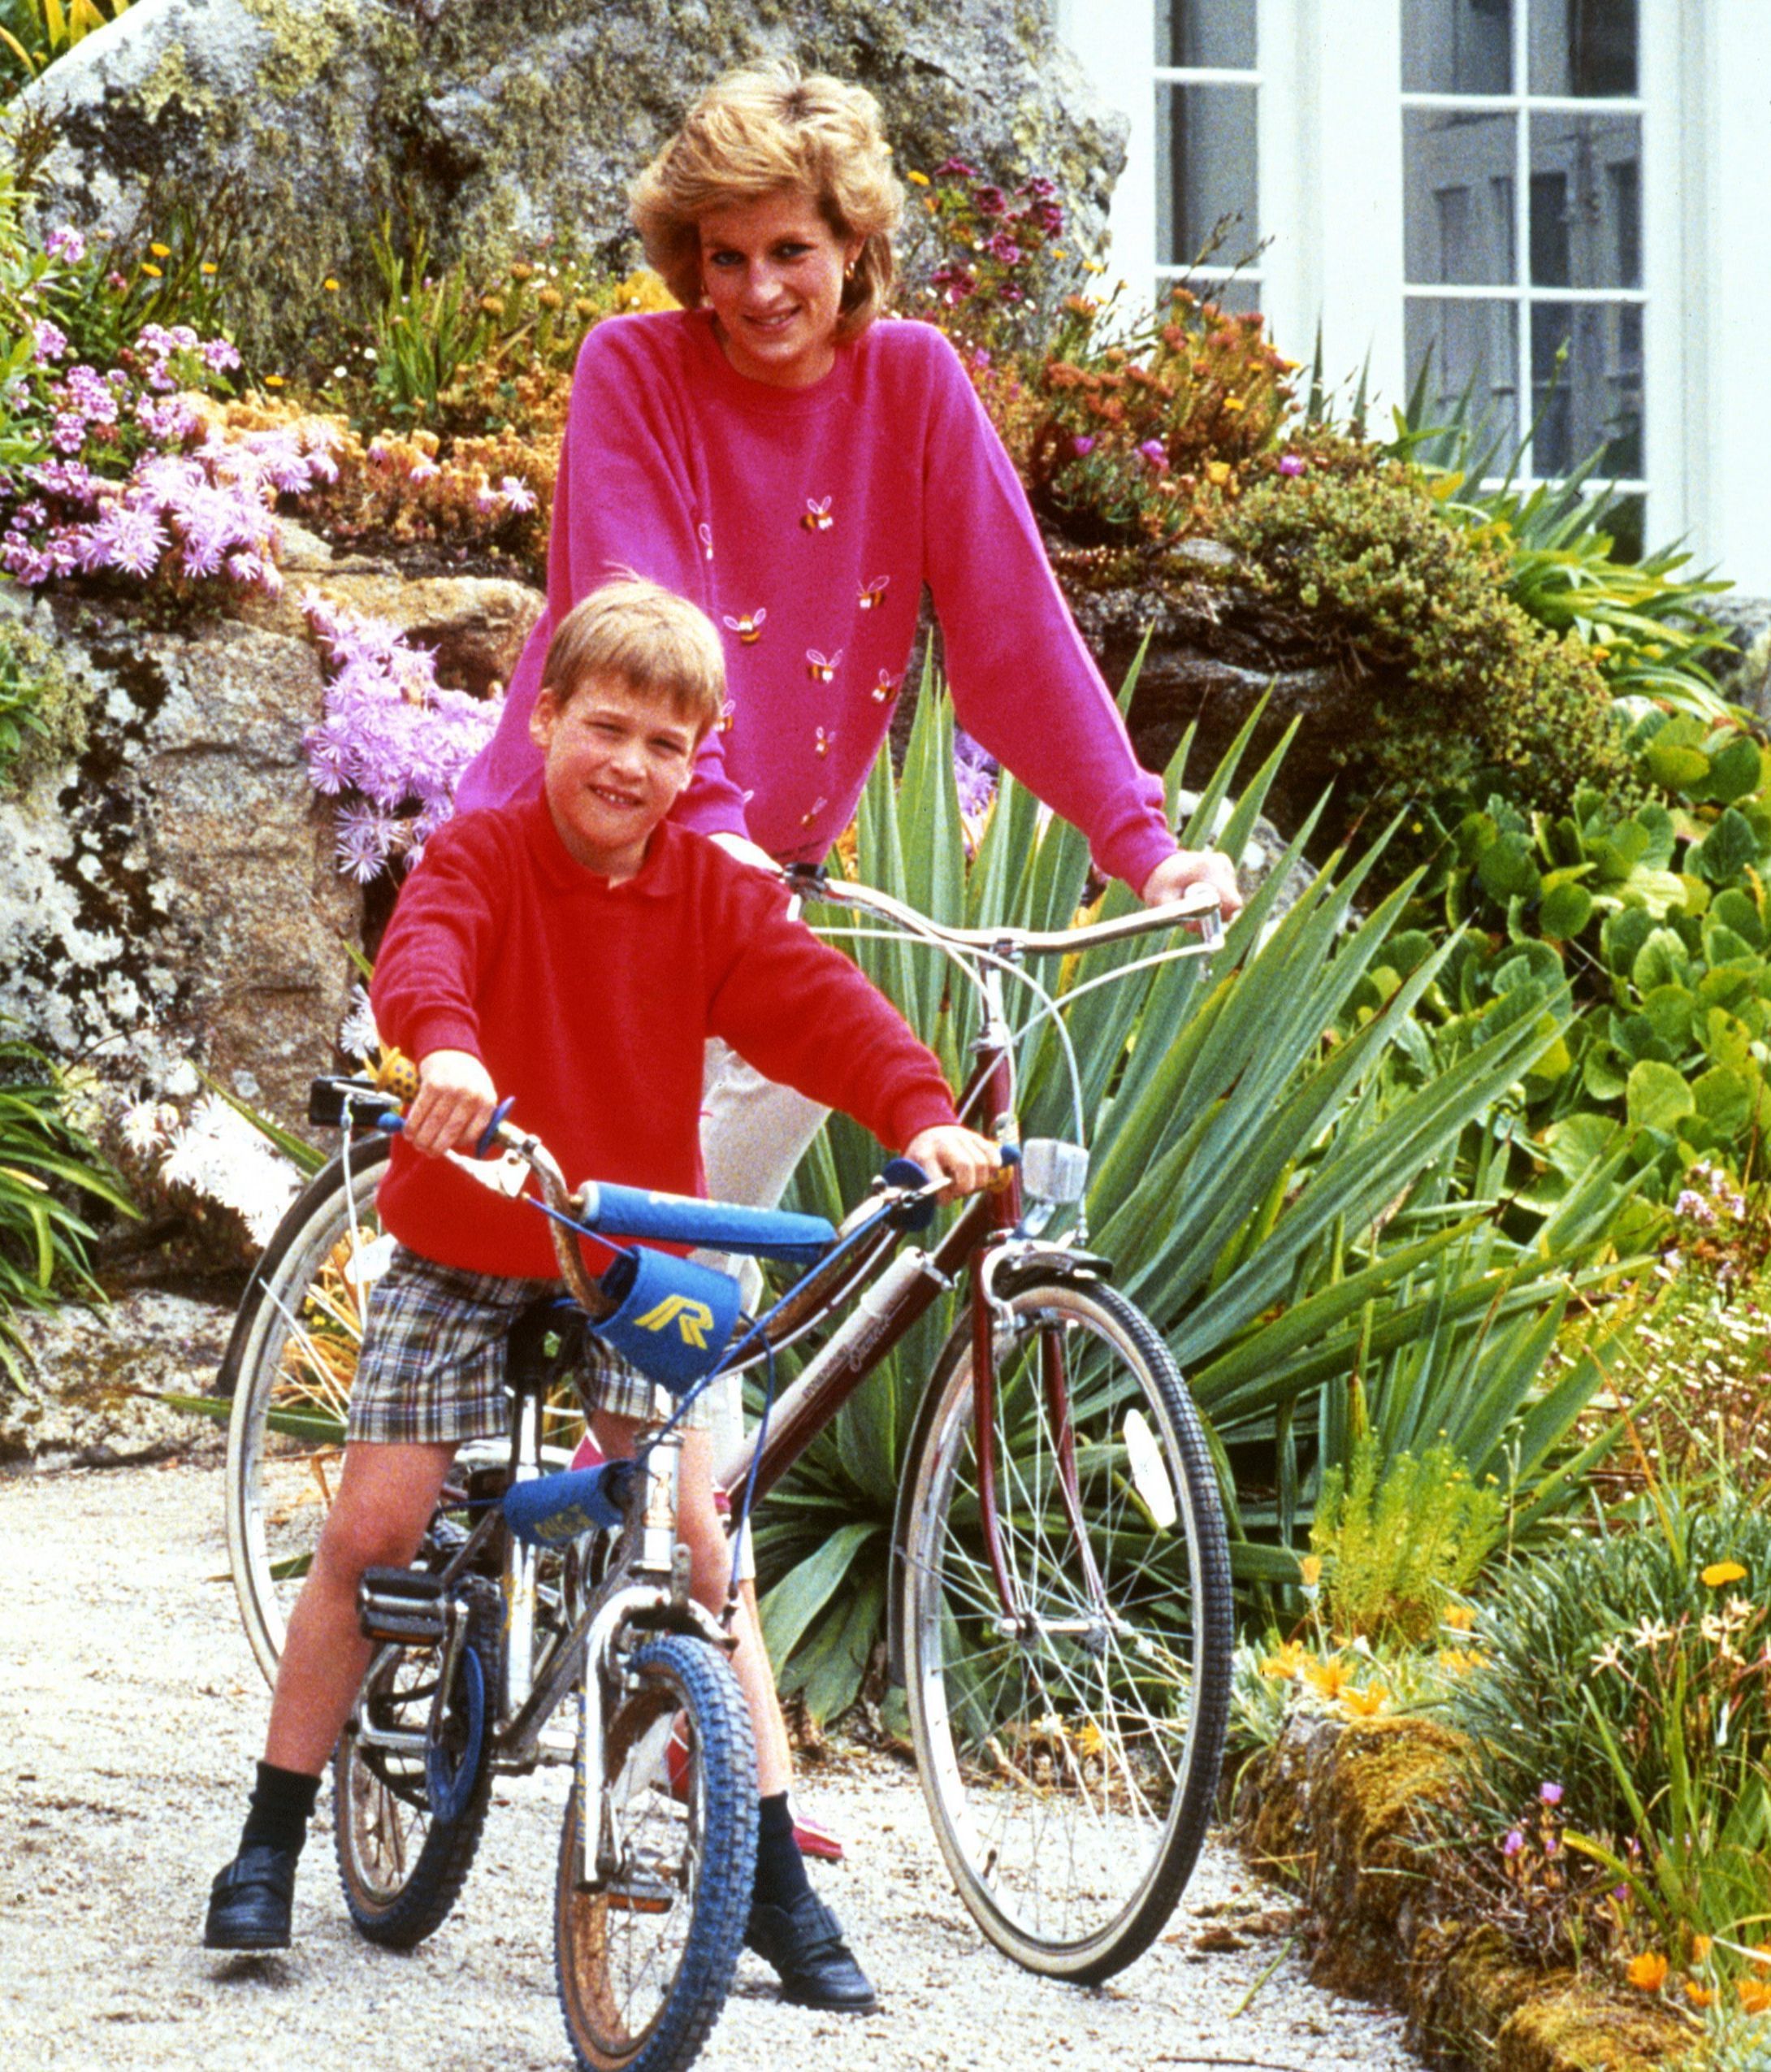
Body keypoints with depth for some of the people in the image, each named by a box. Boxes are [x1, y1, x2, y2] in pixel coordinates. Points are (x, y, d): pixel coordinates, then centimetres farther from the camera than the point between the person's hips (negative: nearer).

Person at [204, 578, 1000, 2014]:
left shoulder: (714, 896, -3)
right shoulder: (481, 857, -11)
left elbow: (819, 1004, -15)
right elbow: (422, 947, -31)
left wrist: (923, 1114, -34)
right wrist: (445, 1046, -55)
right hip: (461, 1252, -1)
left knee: (699, 1545, -7)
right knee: (372, 1531, -6)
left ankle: (778, 1882, -2)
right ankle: (269, 1844, 8)